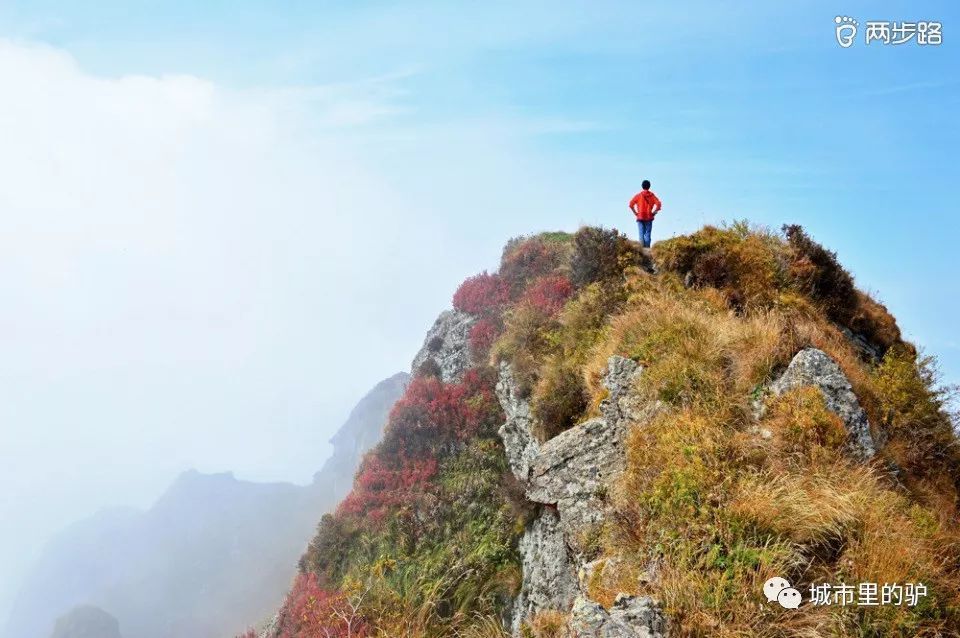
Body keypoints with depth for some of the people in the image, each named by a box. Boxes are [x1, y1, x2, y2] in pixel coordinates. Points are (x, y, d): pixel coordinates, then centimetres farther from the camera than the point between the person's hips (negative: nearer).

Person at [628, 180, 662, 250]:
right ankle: (647, 247, -5)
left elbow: (631, 204, -6)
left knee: (641, 233, 2)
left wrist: (635, 212, 1)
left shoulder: (638, 195, 2)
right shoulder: (652, 195, 3)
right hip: (649, 218, 0)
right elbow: (659, 205, -8)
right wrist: (653, 212, 1)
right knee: (647, 233, 3)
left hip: (640, 218, 0)